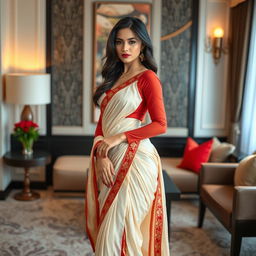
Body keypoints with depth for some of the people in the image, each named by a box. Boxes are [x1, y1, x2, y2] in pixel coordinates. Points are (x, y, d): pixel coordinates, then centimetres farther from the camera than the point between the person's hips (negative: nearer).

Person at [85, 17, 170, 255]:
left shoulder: (147, 77, -5)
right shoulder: (114, 77, 15)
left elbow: (160, 125, -10)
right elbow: (102, 122, 10)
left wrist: (120, 137, -15)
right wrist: (101, 154, -5)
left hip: (134, 158, -7)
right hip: (109, 158, 7)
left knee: (123, 224, -1)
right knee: (106, 222, 12)